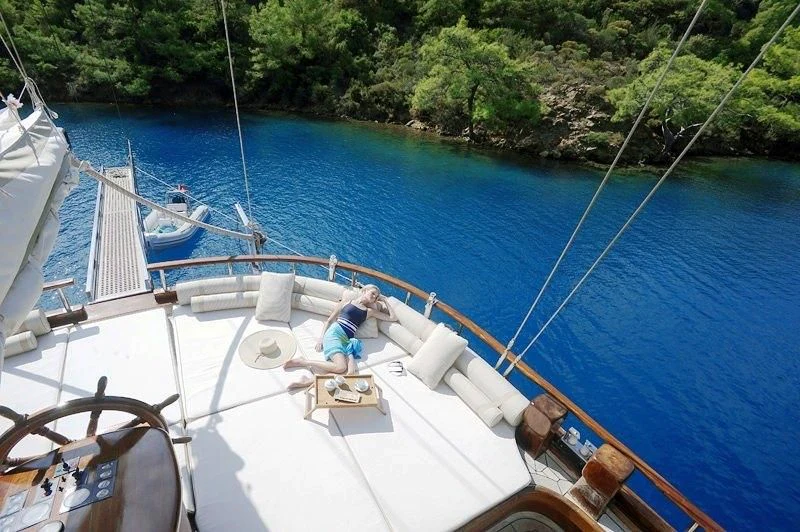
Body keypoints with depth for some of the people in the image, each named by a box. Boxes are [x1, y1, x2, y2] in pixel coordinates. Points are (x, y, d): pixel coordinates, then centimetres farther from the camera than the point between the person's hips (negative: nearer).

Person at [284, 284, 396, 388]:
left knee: (351, 372, -31)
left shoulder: (370, 311, 24)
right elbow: (329, 320, 16)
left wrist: (385, 301, 24)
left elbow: (393, 318, 23)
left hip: (347, 341, 3)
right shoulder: (346, 303, 17)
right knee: (341, 367, -31)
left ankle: (309, 381, -29)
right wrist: (321, 338, 4)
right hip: (334, 333, -3)